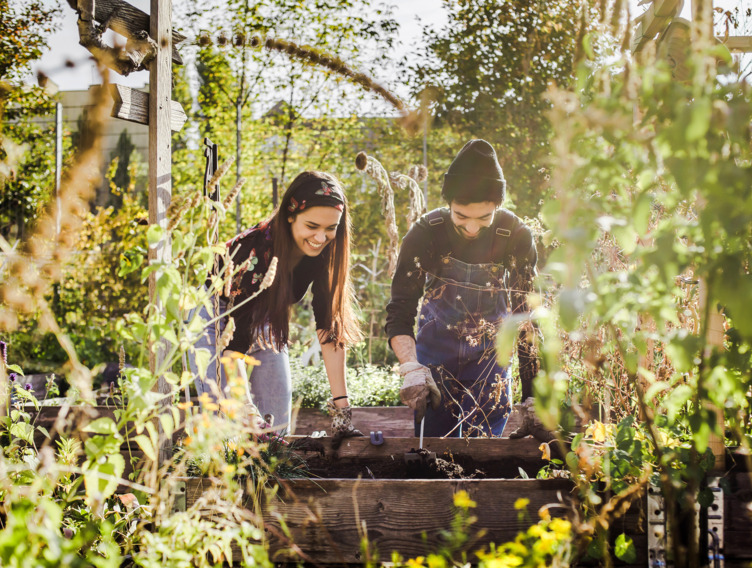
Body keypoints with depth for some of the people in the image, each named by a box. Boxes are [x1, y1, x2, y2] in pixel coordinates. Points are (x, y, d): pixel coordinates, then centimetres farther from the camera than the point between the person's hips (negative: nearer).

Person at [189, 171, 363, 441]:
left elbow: (330, 328, -20)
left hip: (264, 321, 5)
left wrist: (341, 409, -26)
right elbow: (234, 339, -37)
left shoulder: (325, 252, -21)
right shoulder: (255, 250, -36)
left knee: (279, 427, 1)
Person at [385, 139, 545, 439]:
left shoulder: (517, 237, -16)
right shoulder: (424, 234, -17)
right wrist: (412, 369, -35)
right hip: (435, 352, 0)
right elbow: (399, 313, -17)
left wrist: (533, 399, -17)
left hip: (489, 354, 0)